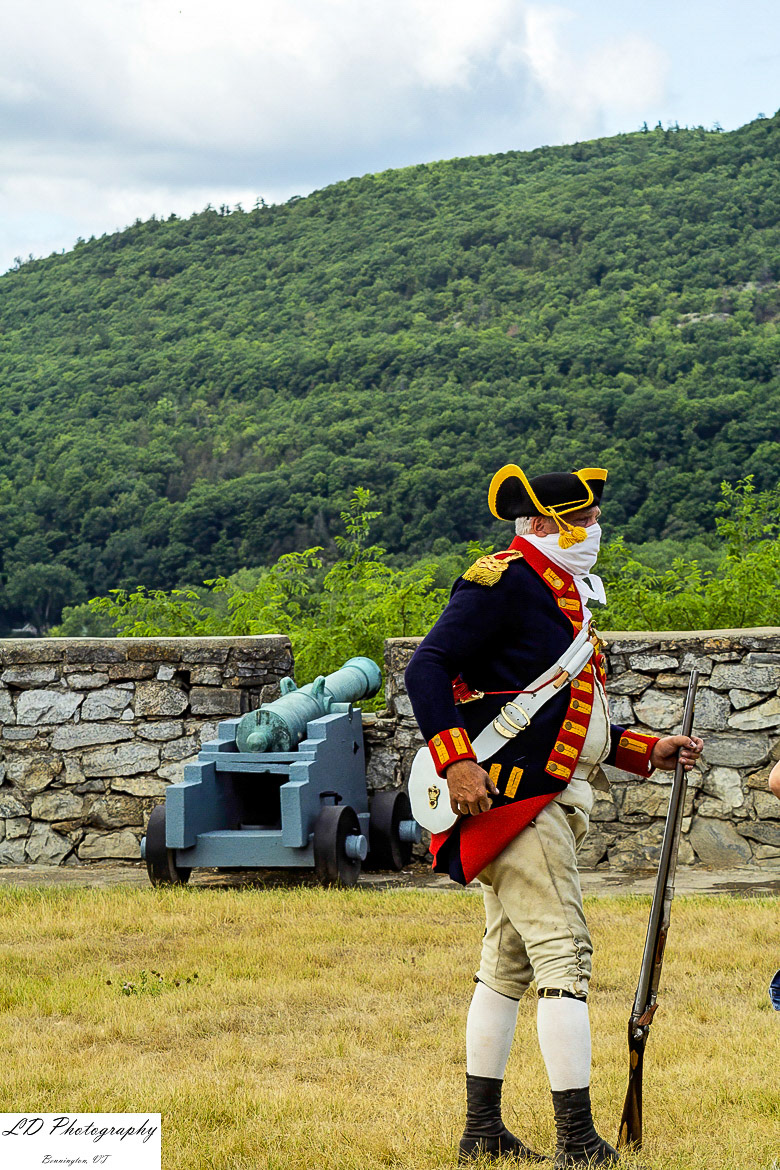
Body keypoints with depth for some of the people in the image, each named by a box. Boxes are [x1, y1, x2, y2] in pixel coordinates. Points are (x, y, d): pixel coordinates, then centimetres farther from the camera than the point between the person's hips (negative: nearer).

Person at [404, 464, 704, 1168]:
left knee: (508, 965, 13)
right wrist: (456, 760, -26)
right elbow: (427, 668, -17)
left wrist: (647, 752, 19)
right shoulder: (501, 583, -10)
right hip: (513, 795, -10)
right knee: (564, 956, -12)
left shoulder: (567, 596, 20)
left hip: (546, 805, 10)